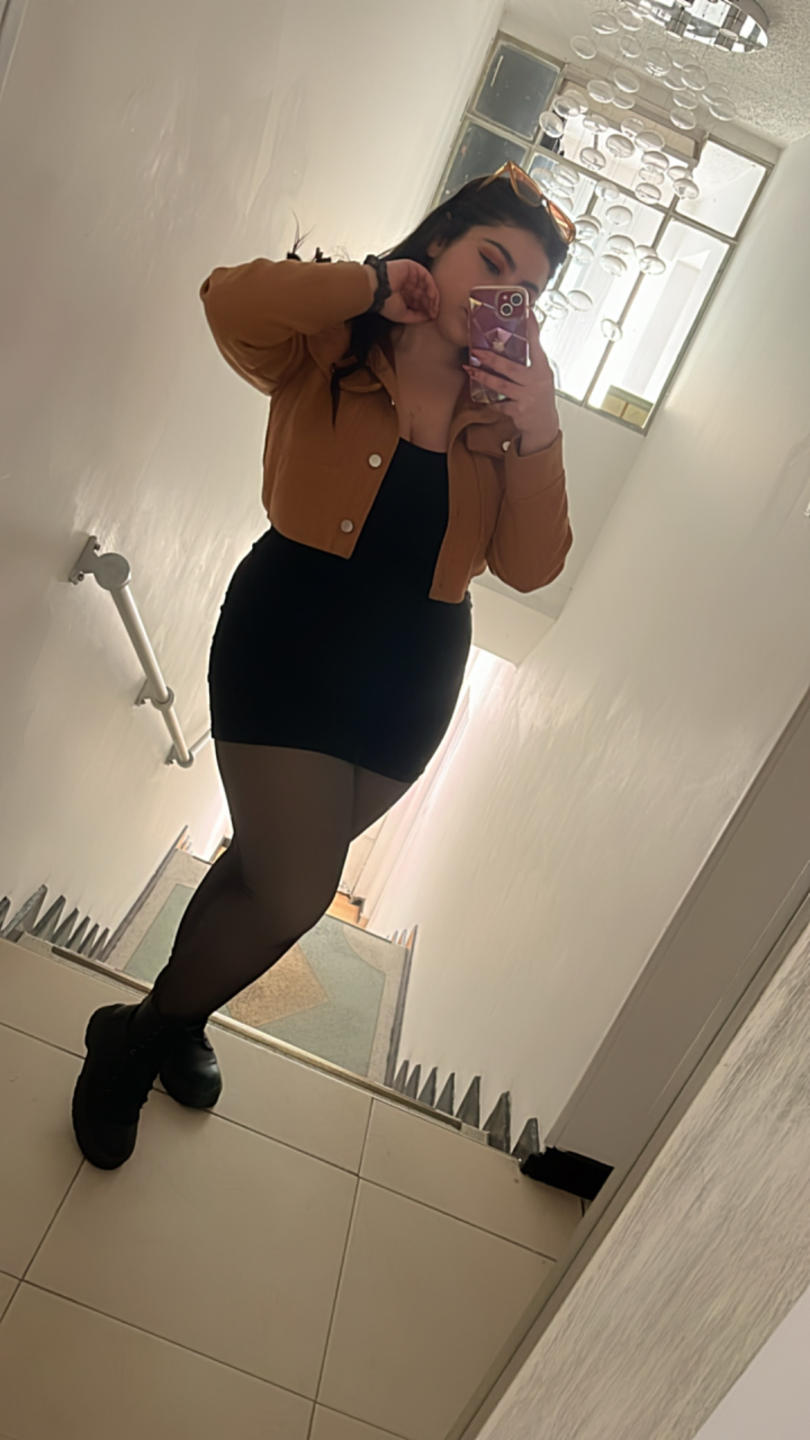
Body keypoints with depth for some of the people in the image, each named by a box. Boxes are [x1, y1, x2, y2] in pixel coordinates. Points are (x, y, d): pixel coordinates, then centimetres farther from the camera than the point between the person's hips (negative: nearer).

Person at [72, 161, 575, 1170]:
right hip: (290, 640, -4)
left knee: (275, 867, 17)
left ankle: (172, 1017, 45)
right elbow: (229, 302, -25)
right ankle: (132, 1044, 23)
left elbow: (530, 567, -5)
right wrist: (374, 284, -16)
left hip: (411, 679, 4)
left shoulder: (507, 406, 5)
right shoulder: (329, 343, -3)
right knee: (295, 892, -6)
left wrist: (538, 437, -16)